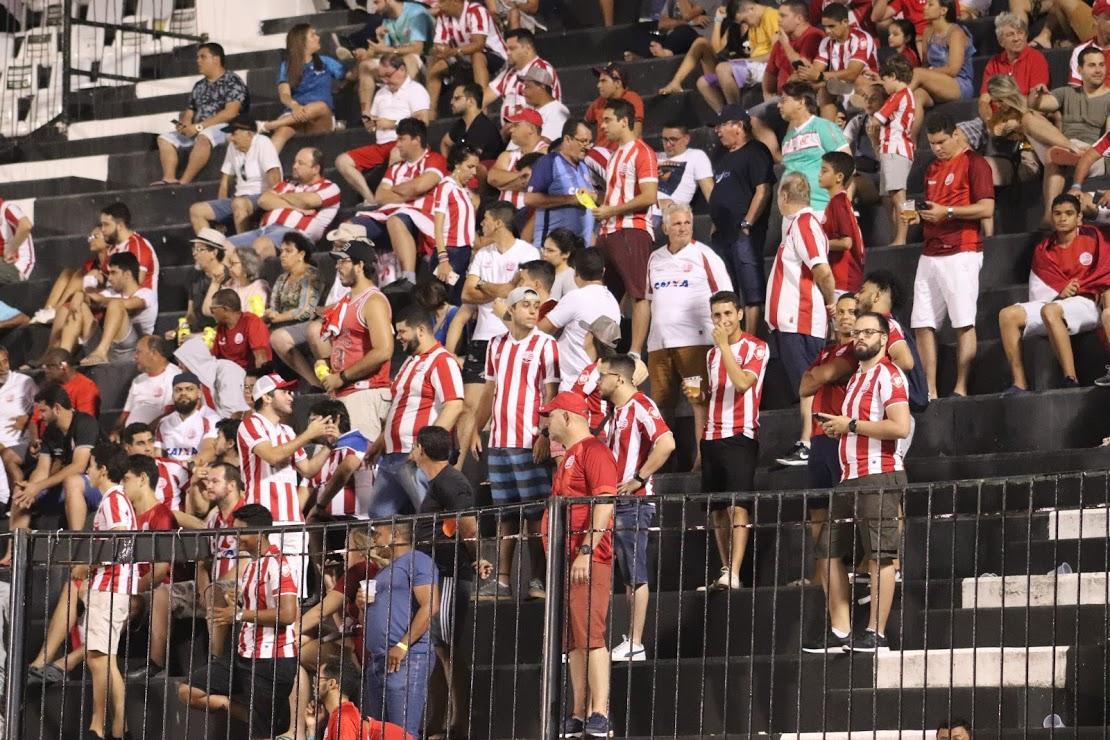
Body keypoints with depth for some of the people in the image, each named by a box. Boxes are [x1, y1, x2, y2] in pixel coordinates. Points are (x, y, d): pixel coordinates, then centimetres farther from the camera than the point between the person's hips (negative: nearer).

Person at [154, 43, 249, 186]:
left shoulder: (232, 81, -3)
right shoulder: (199, 86, 21)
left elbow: (230, 113, -15)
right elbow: (189, 112, 20)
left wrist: (199, 126, -19)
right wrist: (184, 124, -6)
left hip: (224, 128, -8)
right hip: (197, 131, 8)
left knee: (204, 137, -38)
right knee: (165, 139, -3)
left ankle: (184, 182, -40)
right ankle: (169, 179, -24)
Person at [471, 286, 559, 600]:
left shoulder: (545, 345, -2)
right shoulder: (496, 345, 14)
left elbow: (550, 394, -7)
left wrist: (544, 436, -16)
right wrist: (477, 430, 15)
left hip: (530, 443, -6)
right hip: (498, 442, 6)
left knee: (535, 513, -7)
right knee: (505, 513, 7)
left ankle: (537, 580, -6)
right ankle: (502, 580, 9)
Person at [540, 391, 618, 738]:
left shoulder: (593, 451, -8)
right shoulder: (568, 457, 24)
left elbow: (605, 502, -19)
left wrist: (586, 550, -25)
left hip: (589, 561, -11)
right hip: (566, 560, 11)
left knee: (590, 636, -16)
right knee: (573, 642, 10)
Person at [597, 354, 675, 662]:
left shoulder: (640, 406, -11)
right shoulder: (616, 411, 18)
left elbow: (666, 443, -25)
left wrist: (638, 480, -21)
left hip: (633, 504, -9)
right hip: (612, 502, 9)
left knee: (635, 575, -6)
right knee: (628, 576, 10)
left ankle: (635, 645, -5)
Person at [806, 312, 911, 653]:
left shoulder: (888, 375, -7)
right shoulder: (856, 379, 22)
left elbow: (900, 426, -19)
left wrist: (851, 425, -13)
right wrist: (836, 427, 11)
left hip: (879, 477, -10)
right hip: (850, 477, 10)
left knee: (880, 556, -8)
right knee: (828, 553, 8)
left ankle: (876, 634, -9)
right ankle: (840, 633, 10)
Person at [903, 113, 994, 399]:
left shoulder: (974, 164, -4)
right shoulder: (932, 169, 22)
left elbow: (986, 208, -12)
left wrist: (948, 212, -14)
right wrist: (920, 215, 11)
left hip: (961, 253, -8)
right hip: (930, 254, 8)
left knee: (963, 322, -7)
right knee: (922, 324, 1)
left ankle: (961, 389, -7)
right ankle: (929, 391, 3)